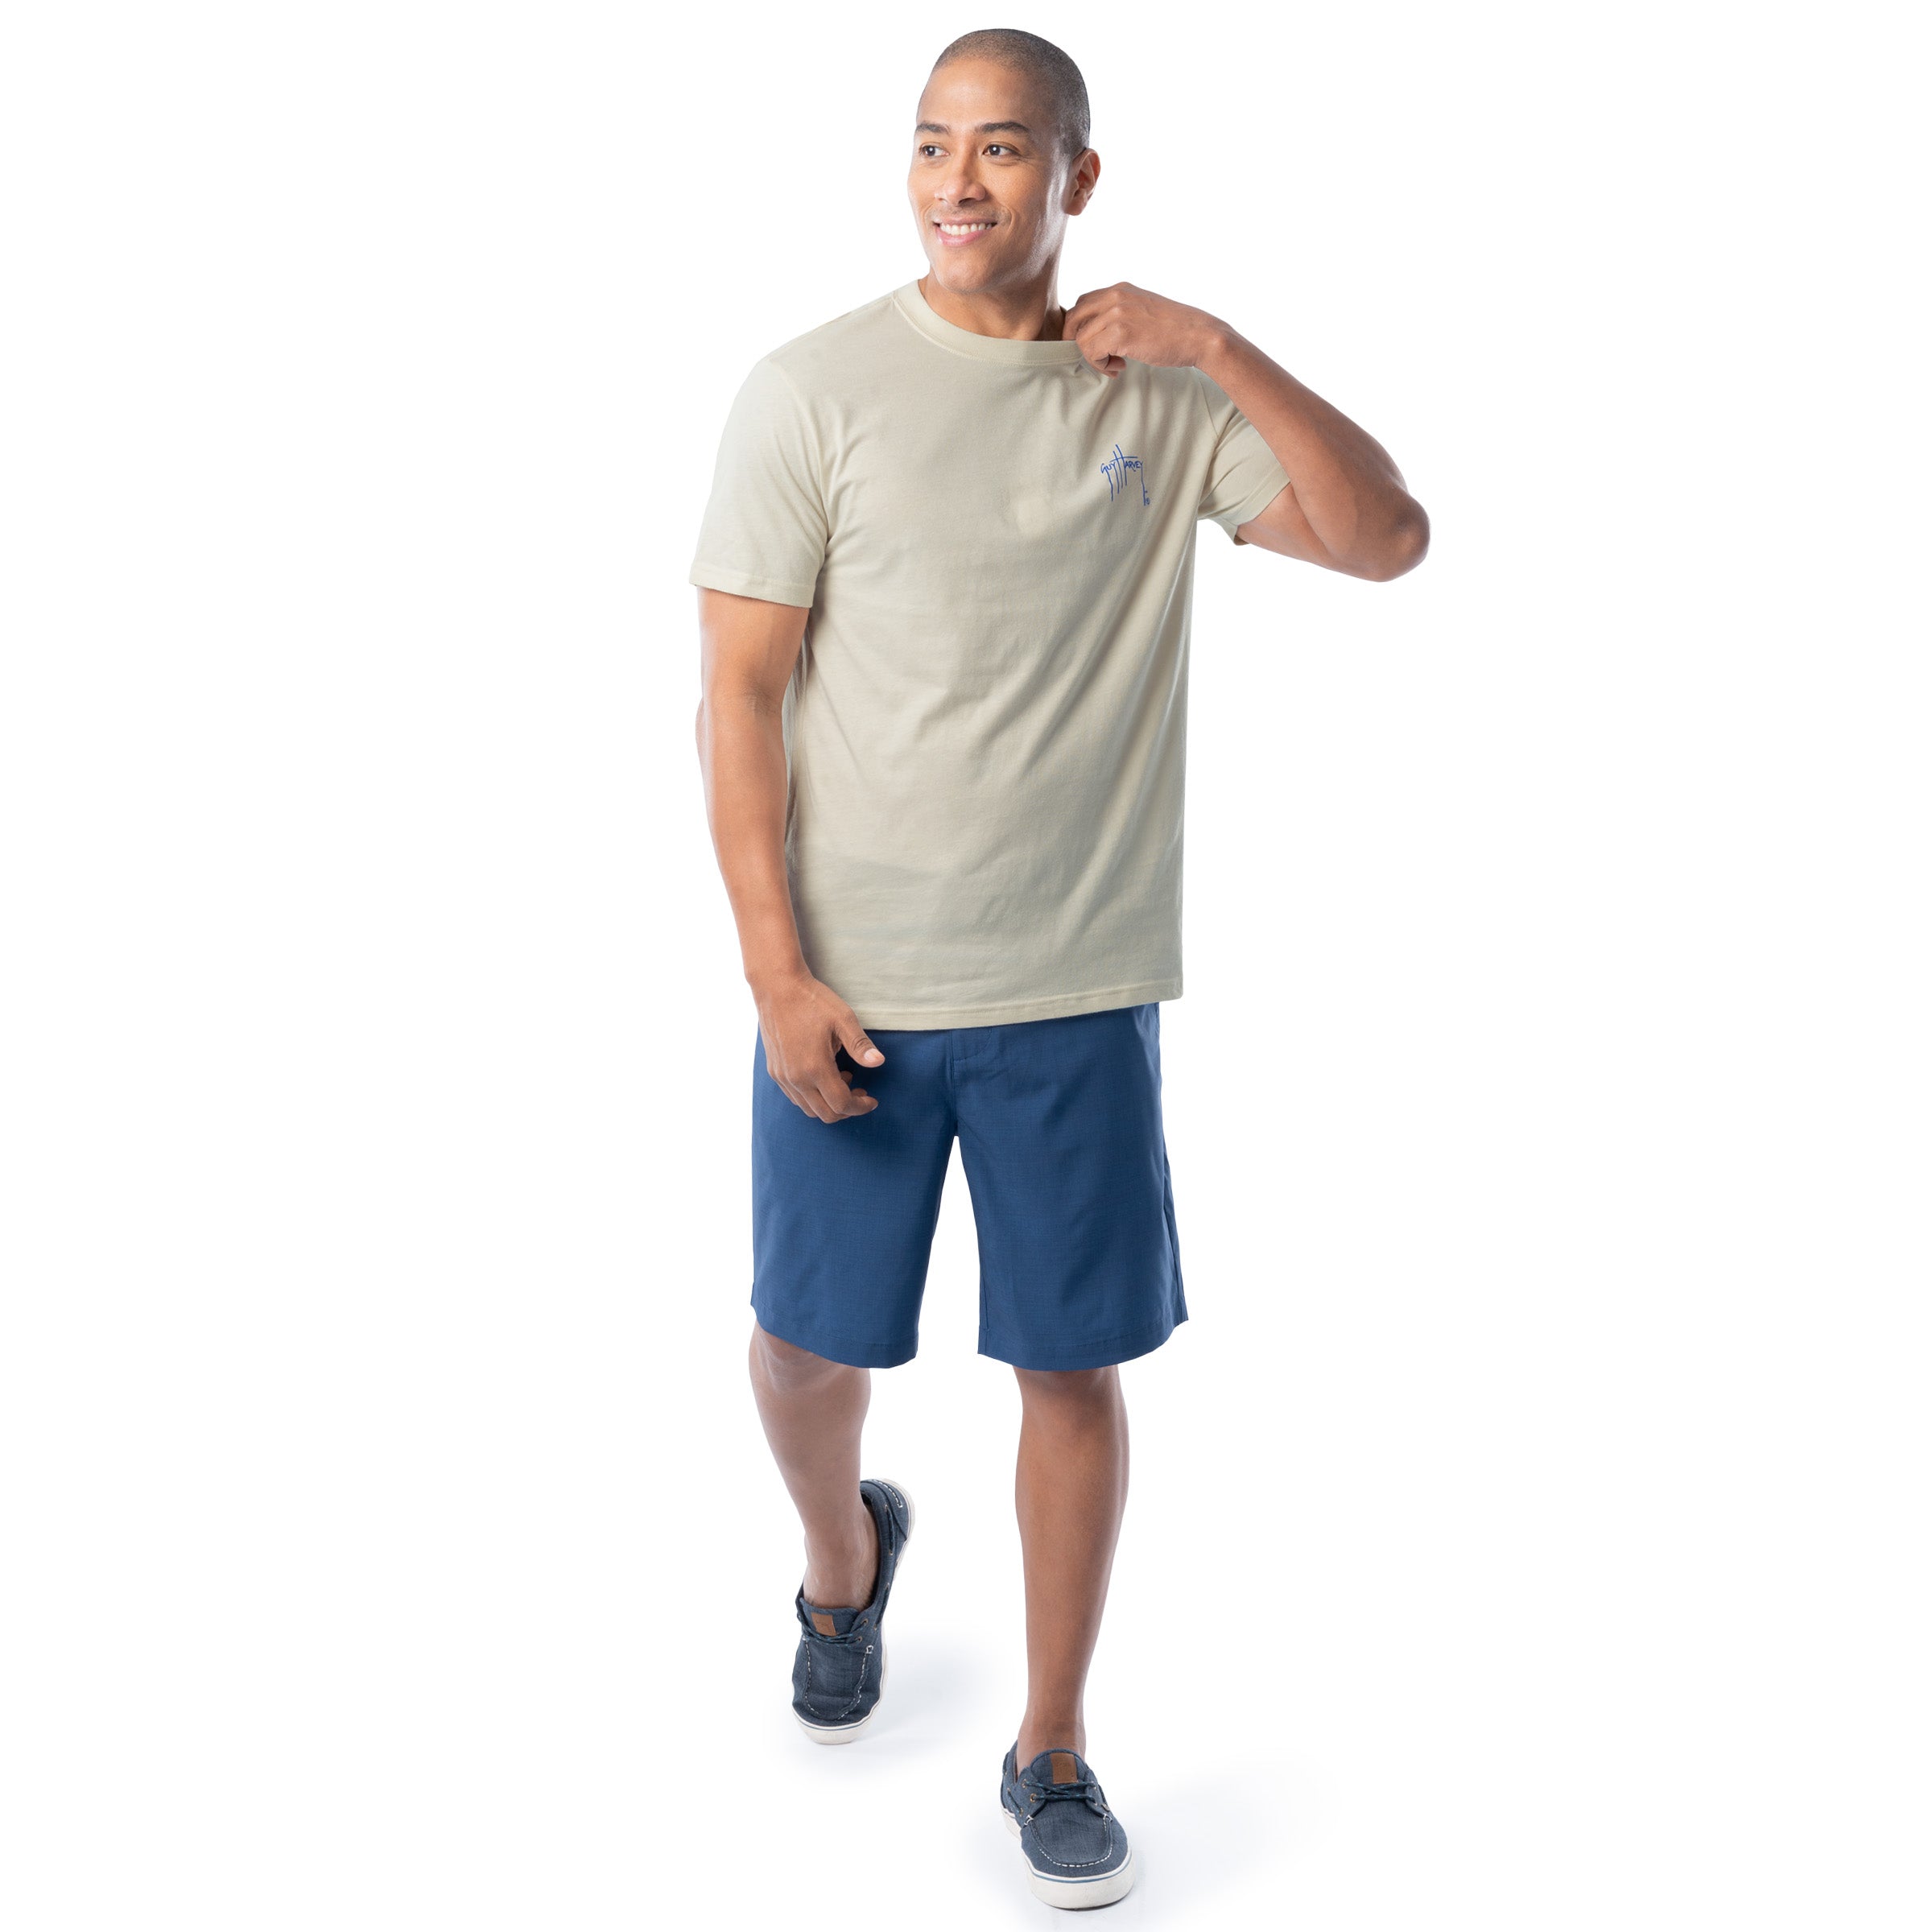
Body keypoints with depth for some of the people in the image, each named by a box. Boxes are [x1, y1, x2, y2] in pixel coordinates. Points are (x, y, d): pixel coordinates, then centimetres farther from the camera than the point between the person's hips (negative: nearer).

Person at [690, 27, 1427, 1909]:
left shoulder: (1162, 394, 3)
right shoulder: (813, 391, -5)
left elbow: (1387, 537, -4)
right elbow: (736, 698, -7)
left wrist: (1220, 349, -12)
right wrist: (777, 974, -12)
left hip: (1080, 991, 1)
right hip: (853, 986, -1)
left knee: (1075, 1367, 8)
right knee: (807, 1344, 12)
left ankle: (1052, 1751, 28)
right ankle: (843, 1557, 48)